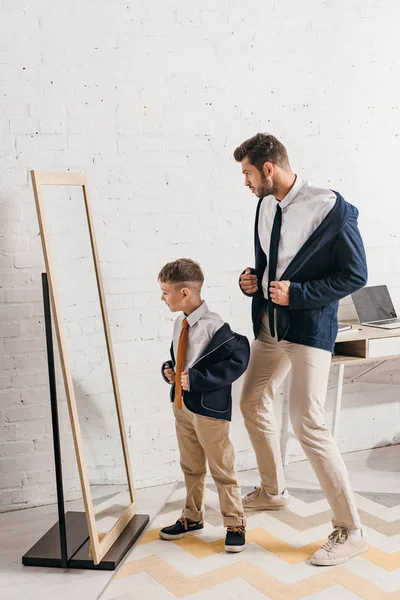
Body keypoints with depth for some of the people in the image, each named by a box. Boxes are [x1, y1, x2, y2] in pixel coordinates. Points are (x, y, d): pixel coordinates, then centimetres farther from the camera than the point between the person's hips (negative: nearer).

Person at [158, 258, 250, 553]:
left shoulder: (213, 326, -22)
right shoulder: (180, 322, 5)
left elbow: (239, 359, -23)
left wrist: (197, 379, -24)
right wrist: (169, 370, 0)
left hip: (209, 409, -8)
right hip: (181, 405, 8)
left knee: (222, 470, 6)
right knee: (191, 467, 21)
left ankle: (235, 525, 21)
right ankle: (192, 517, 37)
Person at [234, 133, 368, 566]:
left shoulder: (332, 209, -16)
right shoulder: (265, 206, 6)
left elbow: (355, 275, -13)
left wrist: (297, 294, -20)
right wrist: (253, 280, -2)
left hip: (309, 329, -8)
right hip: (269, 326, 8)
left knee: (307, 424, -13)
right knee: (253, 403, 17)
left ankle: (349, 530, 2)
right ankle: (273, 491, 39)